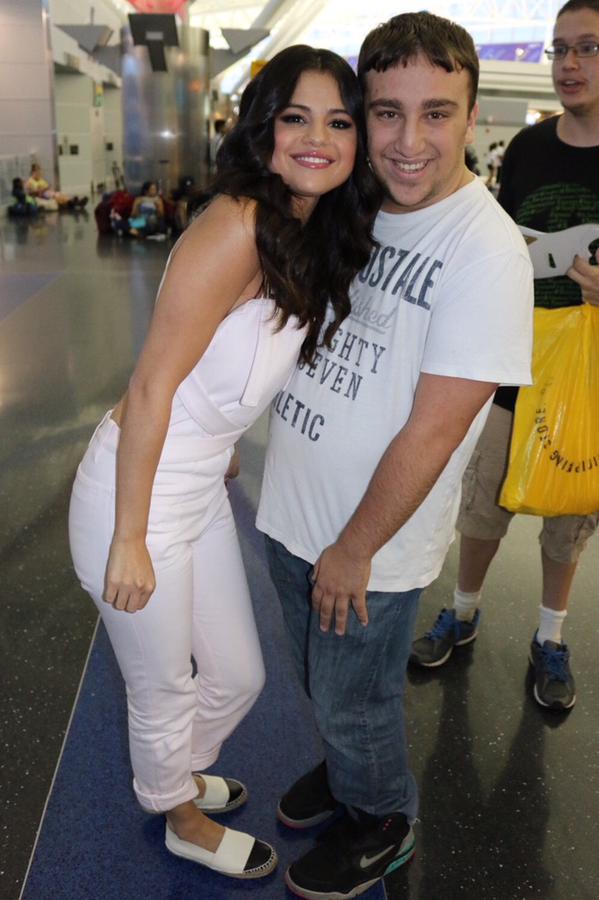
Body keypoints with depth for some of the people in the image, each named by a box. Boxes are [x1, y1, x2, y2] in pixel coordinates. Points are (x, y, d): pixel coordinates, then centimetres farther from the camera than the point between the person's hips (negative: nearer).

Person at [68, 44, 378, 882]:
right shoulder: (236, 226, -23)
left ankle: (175, 775, 55)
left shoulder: (312, 240, 5)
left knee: (239, 676, 23)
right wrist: (130, 539, -18)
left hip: (205, 488, 8)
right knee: (164, 691, 17)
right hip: (137, 494, -8)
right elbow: (151, 385, -22)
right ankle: (185, 823, 47)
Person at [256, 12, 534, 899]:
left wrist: (355, 551, -15)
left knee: (355, 704, 17)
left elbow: (432, 432, -22)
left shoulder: (487, 251, -22)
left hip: (370, 549, -6)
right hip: (291, 515, 6)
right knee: (322, 682, 27)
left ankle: (381, 824, 46)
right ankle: (345, 769, 56)